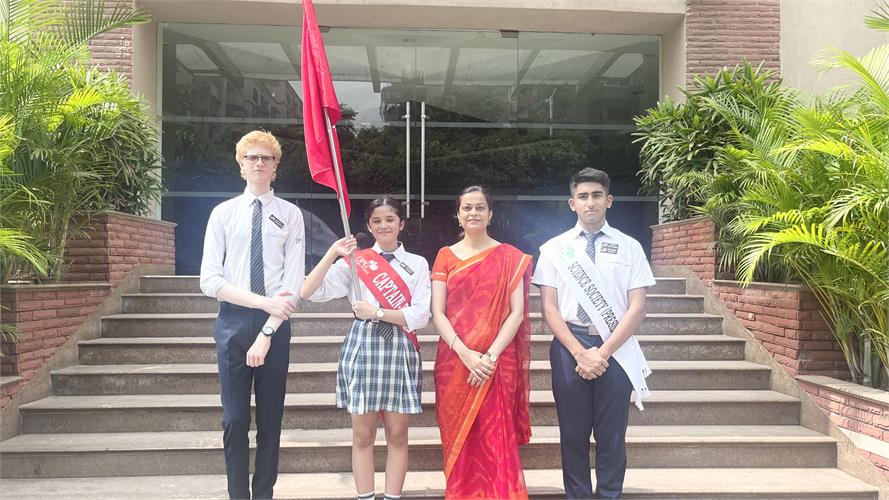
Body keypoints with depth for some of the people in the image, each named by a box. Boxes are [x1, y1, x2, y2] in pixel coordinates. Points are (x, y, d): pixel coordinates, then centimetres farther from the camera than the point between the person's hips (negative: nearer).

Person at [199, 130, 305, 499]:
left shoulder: (290, 214, 1)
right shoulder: (223, 213, 4)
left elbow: (294, 282, -5)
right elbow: (210, 280, -4)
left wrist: (267, 332, -14)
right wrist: (264, 302, -14)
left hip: (276, 323, 0)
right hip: (233, 321, 0)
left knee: (271, 418, 9)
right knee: (235, 419, 5)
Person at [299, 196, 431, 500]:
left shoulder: (417, 264, 7)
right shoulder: (355, 261, 6)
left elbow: (420, 317, -4)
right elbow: (308, 293, -4)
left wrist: (377, 312, -10)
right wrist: (331, 254, -12)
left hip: (400, 349, 0)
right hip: (362, 346, 0)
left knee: (397, 434, 4)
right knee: (363, 434, 4)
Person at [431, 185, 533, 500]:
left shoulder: (509, 257, 4)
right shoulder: (446, 256, 7)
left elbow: (516, 312, -3)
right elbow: (437, 313, 1)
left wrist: (491, 356, -14)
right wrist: (465, 353, -13)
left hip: (497, 364, -1)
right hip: (455, 362, 2)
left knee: (497, 440, -4)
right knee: (459, 441, 6)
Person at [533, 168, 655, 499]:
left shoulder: (629, 247, 4)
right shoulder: (554, 248, 4)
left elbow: (637, 309, -1)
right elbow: (549, 309, 0)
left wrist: (603, 353, -11)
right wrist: (580, 353, -11)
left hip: (616, 350, 0)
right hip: (568, 348, 0)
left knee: (612, 437, 7)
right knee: (573, 435, 9)